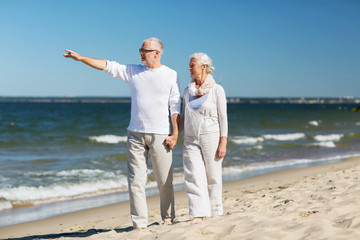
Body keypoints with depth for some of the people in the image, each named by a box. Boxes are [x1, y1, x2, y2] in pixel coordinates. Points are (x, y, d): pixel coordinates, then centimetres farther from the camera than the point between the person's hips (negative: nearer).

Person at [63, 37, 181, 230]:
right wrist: (80, 58, 2)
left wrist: (175, 134, -6)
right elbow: (108, 66, 8)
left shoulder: (171, 75, 2)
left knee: (164, 181, 2)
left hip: (160, 134, -3)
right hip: (136, 134, 3)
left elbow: (175, 107, 0)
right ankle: (139, 223, 5)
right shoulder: (133, 71, 10)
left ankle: (168, 218, 21)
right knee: (136, 179, 0)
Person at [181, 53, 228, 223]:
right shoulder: (188, 91, 11)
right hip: (190, 140, 3)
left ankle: (215, 212, 18)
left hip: (211, 138, -3)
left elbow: (223, 118, -4)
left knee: (212, 177, 4)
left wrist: (223, 143, -10)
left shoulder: (216, 90, -2)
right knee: (193, 177, -9)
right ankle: (197, 215, -13)